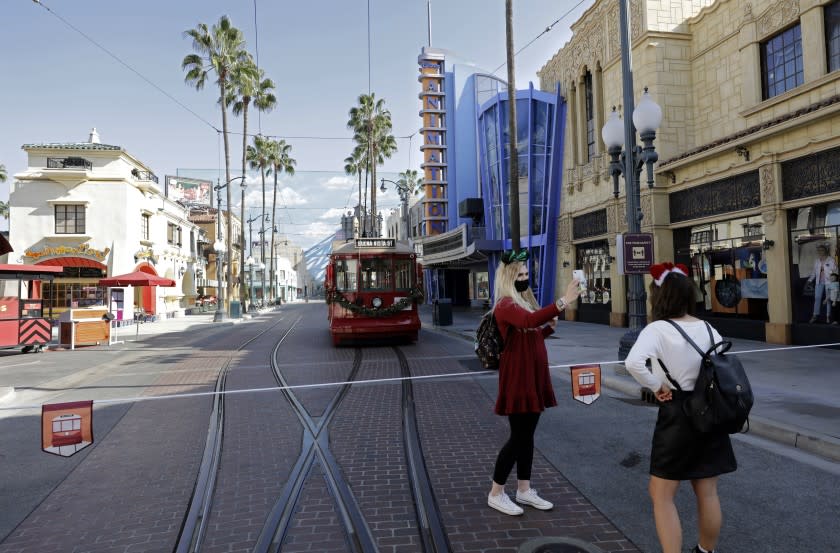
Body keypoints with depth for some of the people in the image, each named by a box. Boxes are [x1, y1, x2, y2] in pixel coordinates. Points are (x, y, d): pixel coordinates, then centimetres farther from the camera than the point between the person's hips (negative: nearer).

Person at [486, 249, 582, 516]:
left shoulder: (525, 300, 14)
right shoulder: (505, 305, -16)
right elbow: (529, 321, -38)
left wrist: (549, 327, 3)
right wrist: (562, 302, -45)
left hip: (533, 377, 9)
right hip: (517, 379, -9)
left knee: (528, 434, 13)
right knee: (519, 435, -4)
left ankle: (524, 489, 24)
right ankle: (496, 494, 10)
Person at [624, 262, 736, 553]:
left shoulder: (658, 329, -15)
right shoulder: (709, 328, 4)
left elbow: (633, 362, -32)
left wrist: (657, 387, -18)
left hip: (676, 414, -6)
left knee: (661, 495, 6)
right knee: (707, 493, 18)